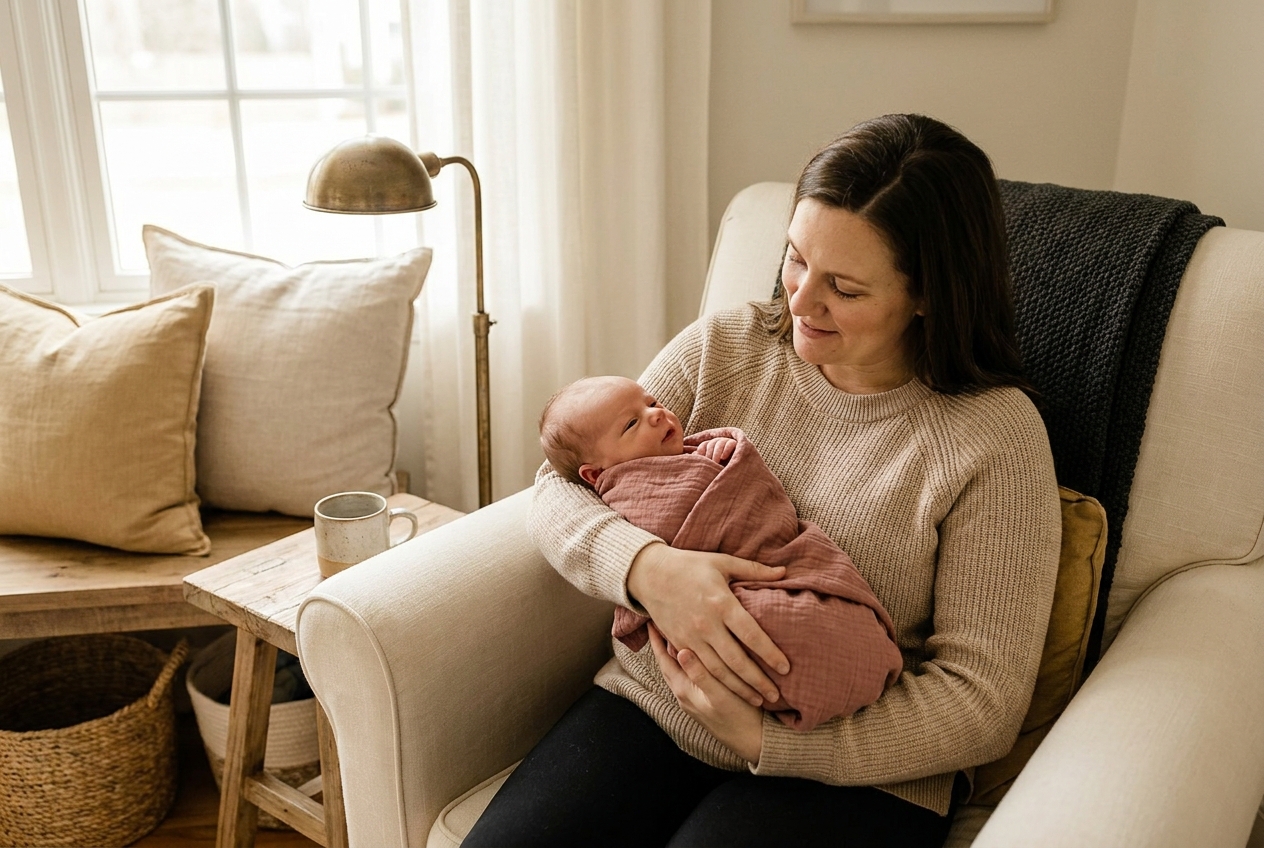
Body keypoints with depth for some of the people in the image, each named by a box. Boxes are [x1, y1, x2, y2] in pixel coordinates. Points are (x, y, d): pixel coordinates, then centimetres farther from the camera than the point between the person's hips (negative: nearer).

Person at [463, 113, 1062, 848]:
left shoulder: (997, 436, -8)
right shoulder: (722, 347, 3)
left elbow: (983, 702, -10)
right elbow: (560, 487, 2)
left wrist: (764, 737, -18)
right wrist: (648, 566, -21)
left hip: (851, 769, -2)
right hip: (649, 704, 3)